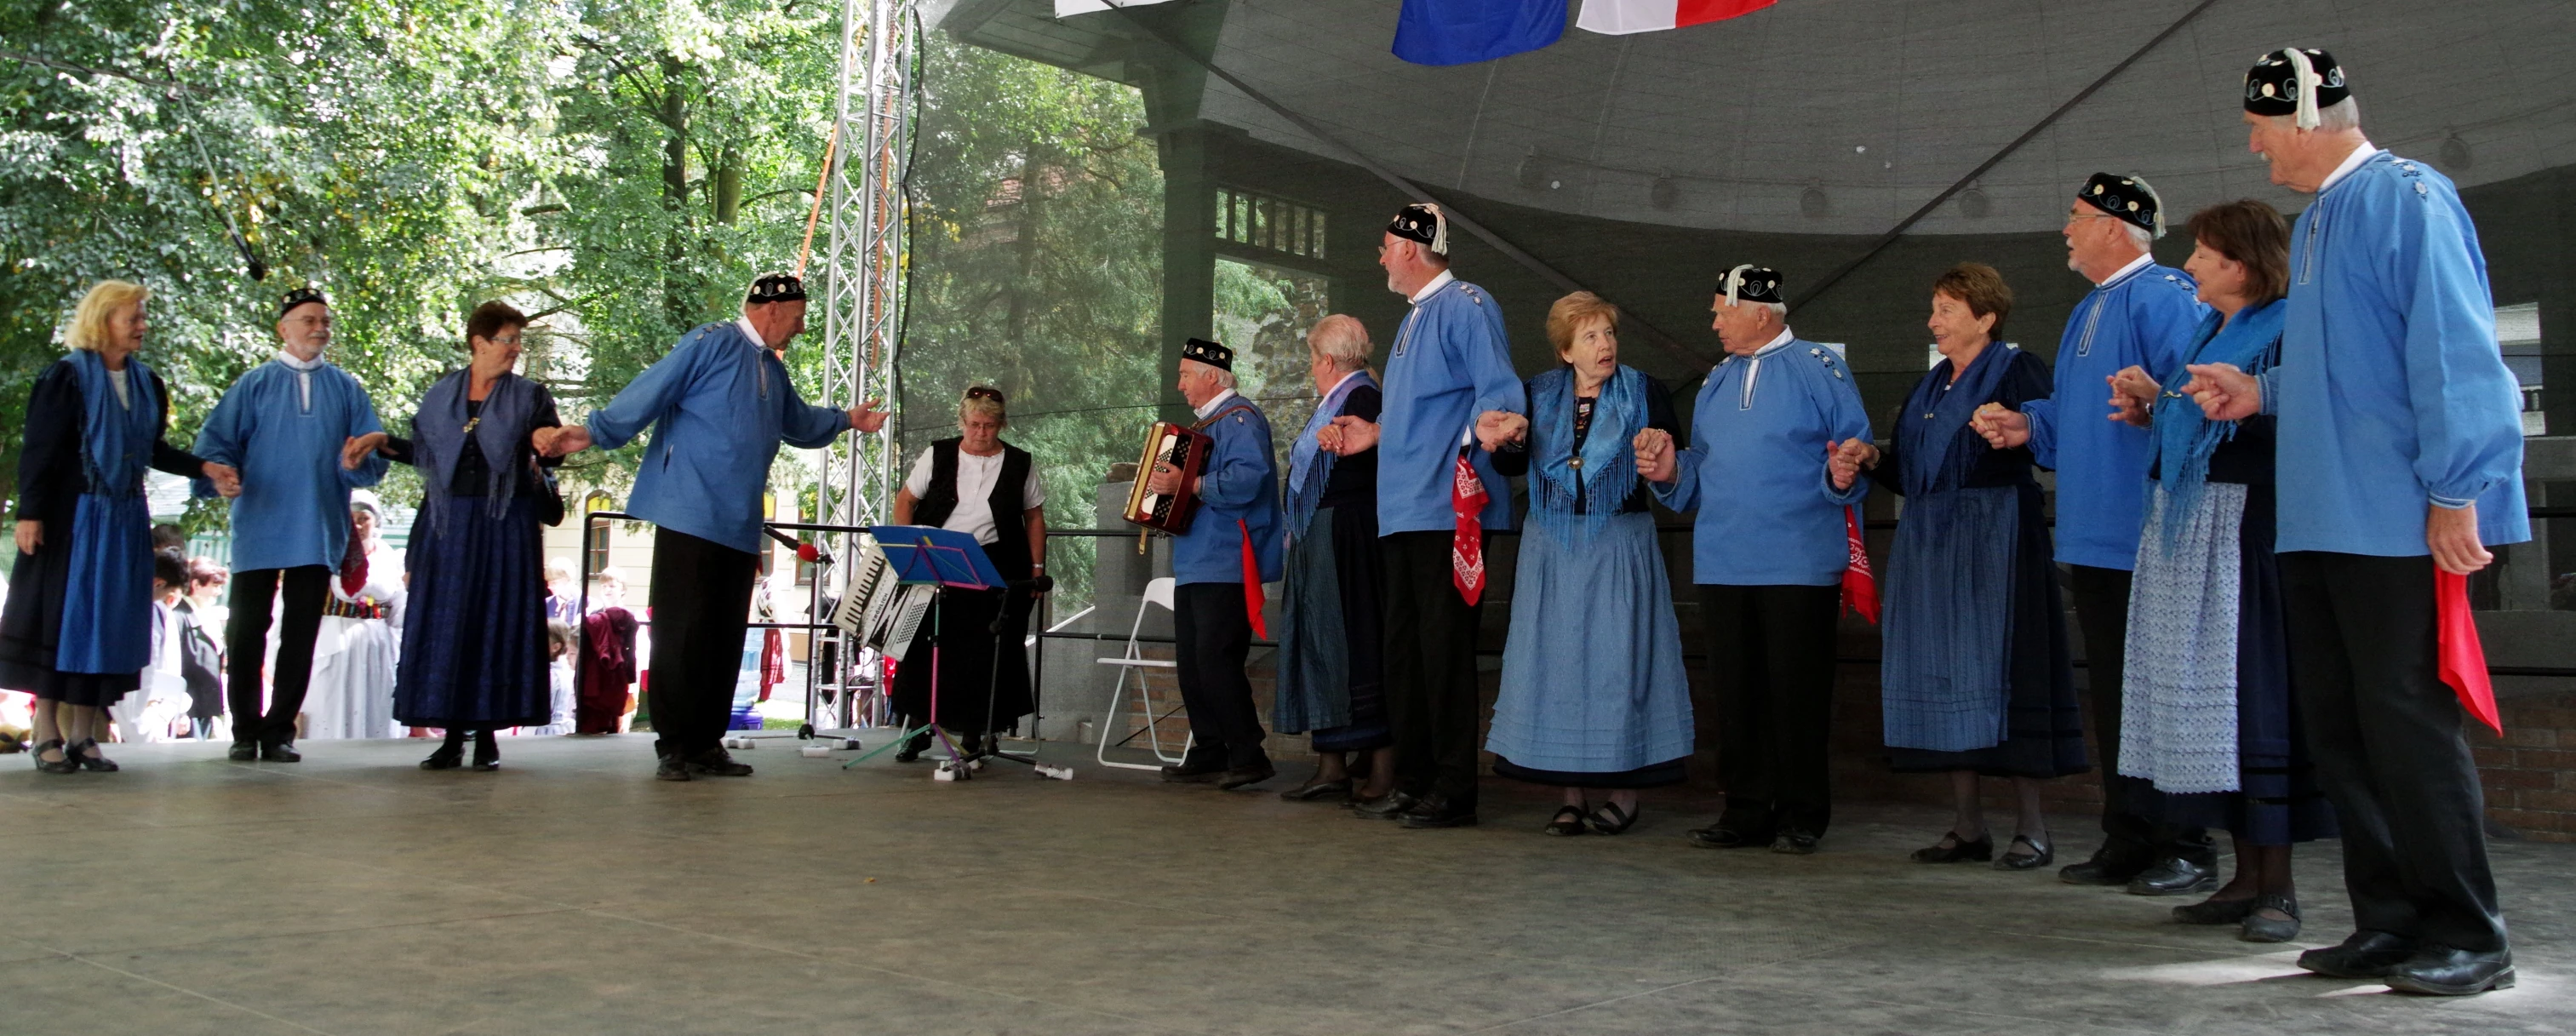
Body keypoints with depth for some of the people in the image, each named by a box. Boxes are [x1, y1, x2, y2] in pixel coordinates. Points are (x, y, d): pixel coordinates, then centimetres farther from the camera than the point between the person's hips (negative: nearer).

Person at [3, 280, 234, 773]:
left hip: (124, 520, 5)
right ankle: (47, 733, 6)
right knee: (62, 615, -1)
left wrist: (205, 468, 0)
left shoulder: (146, 382, 10)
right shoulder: (67, 377, -7)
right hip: (72, 516, -5)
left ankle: (84, 733, 12)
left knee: (108, 619, 6)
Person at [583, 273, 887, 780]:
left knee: (726, 638, 8)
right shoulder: (711, 345, -6)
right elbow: (647, 394, -12)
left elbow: (799, 423, 37)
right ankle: (673, 748, 1)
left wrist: (846, 419, 28)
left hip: (741, 528, 8)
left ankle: (706, 745, 14)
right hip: (691, 518, -8)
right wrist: (593, 434, -19)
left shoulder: (772, 369, 19)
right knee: (683, 633, -5)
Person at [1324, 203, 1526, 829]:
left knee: (1445, 650, -6)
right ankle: (1413, 783, 20)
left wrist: (1472, 451, -31)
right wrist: (1375, 434, 20)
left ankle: (1453, 792, 1)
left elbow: (1500, 398, -17)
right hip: (1403, 512, 10)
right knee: (1404, 649, 12)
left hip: (1448, 511, -10)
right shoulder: (1413, 319, 22)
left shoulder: (1466, 307, -7)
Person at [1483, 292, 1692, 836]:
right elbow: (1509, 466, 6)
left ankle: (1624, 787, 8)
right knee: (1557, 661, 2)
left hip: (1620, 545, -3)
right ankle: (1572, 793, 9)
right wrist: (1512, 439, -14)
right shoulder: (1539, 395, 9)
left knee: (1618, 658, -3)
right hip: (1553, 547, 3)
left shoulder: (1644, 393, 3)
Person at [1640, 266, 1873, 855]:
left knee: (1797, 693, -1)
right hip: (1722, 564, 6)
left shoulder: (1819, 370, 0)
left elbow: (1855, 456, -4)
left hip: (1799, 565, -6)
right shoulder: (1717, 381, 18)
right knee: (1736, 693, 8)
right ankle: (1747, 811, 18)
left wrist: (1842, 476, -25)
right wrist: (1670, 472, 0)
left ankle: (1801, 817, 11)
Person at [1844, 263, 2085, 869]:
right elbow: (1909, 472, 20)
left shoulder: (2017, 370, -3)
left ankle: (2033, 829, 1)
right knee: (1940, 676, 5)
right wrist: (1871, 460, 1)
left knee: (1999, 670, -8)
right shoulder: (1931, 385, 20)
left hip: (1993, 541, -8)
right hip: (1928, 543, 8)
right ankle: (1968, 827, 12)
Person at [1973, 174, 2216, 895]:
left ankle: (2186, 850, 4)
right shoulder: (2088, 311, 19)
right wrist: (2030, 427, 11)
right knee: (2111, 693, 12)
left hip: (2148, 538, -9)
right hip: (2094, 538, 10)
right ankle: (2129, 841, 19)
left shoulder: (2163, 296, -10)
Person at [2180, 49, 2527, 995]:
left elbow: (2452, 349, -16)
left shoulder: (2408, 199, -9)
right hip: (2318, 521, 9)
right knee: (2338, 727, 10)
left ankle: (2466, 937, 7)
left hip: (2398, 521, -9)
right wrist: (2262, 392, 14)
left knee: (2406, 722, -4)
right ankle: (2389, 923, 19)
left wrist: (2454, 491, -19)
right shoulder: (2313, 223, 18)